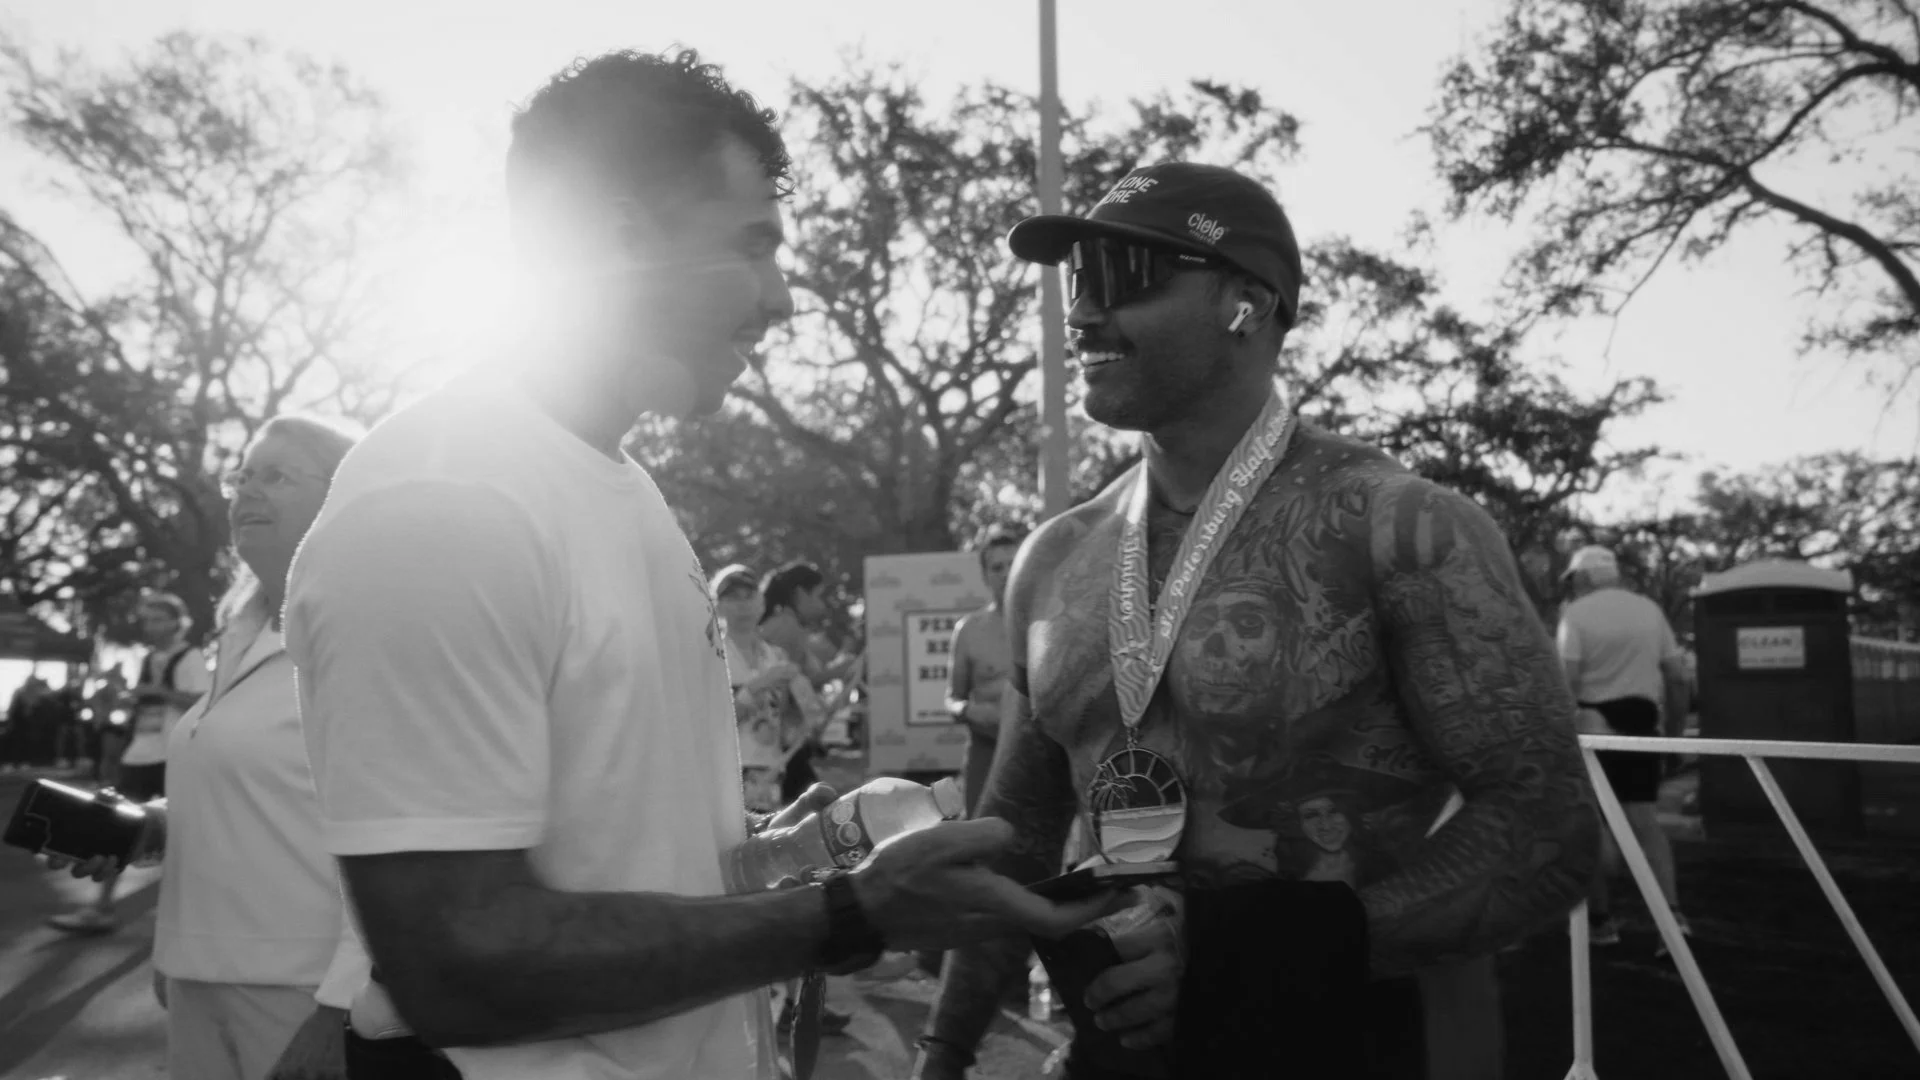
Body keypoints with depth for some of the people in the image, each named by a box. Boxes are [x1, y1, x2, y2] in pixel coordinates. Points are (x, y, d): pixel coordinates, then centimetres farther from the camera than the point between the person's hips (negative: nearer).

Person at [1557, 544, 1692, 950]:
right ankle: (1672, 913, -8)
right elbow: (1677, 677, 10)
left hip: (1596, 729, -4)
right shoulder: (1650, 610, 12)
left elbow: (1566, 681, -13)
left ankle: (1600, 920, 10)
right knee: (1646, 822, 5)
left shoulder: (1576, 613, -4)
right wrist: (1675, 730, 18)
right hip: (1643, 727, 4)